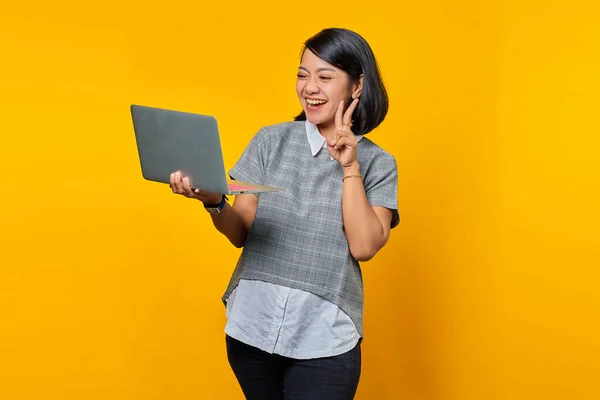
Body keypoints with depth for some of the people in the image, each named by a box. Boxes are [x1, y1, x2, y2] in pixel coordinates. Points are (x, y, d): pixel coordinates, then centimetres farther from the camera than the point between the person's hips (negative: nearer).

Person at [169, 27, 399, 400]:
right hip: (251, 328, 2)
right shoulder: (271, 140, 2)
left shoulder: (377, 164, -1)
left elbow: (364, 247, -12)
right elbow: (240, 233, 1)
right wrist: (213, 202, -19)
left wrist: (350, 167, -15)